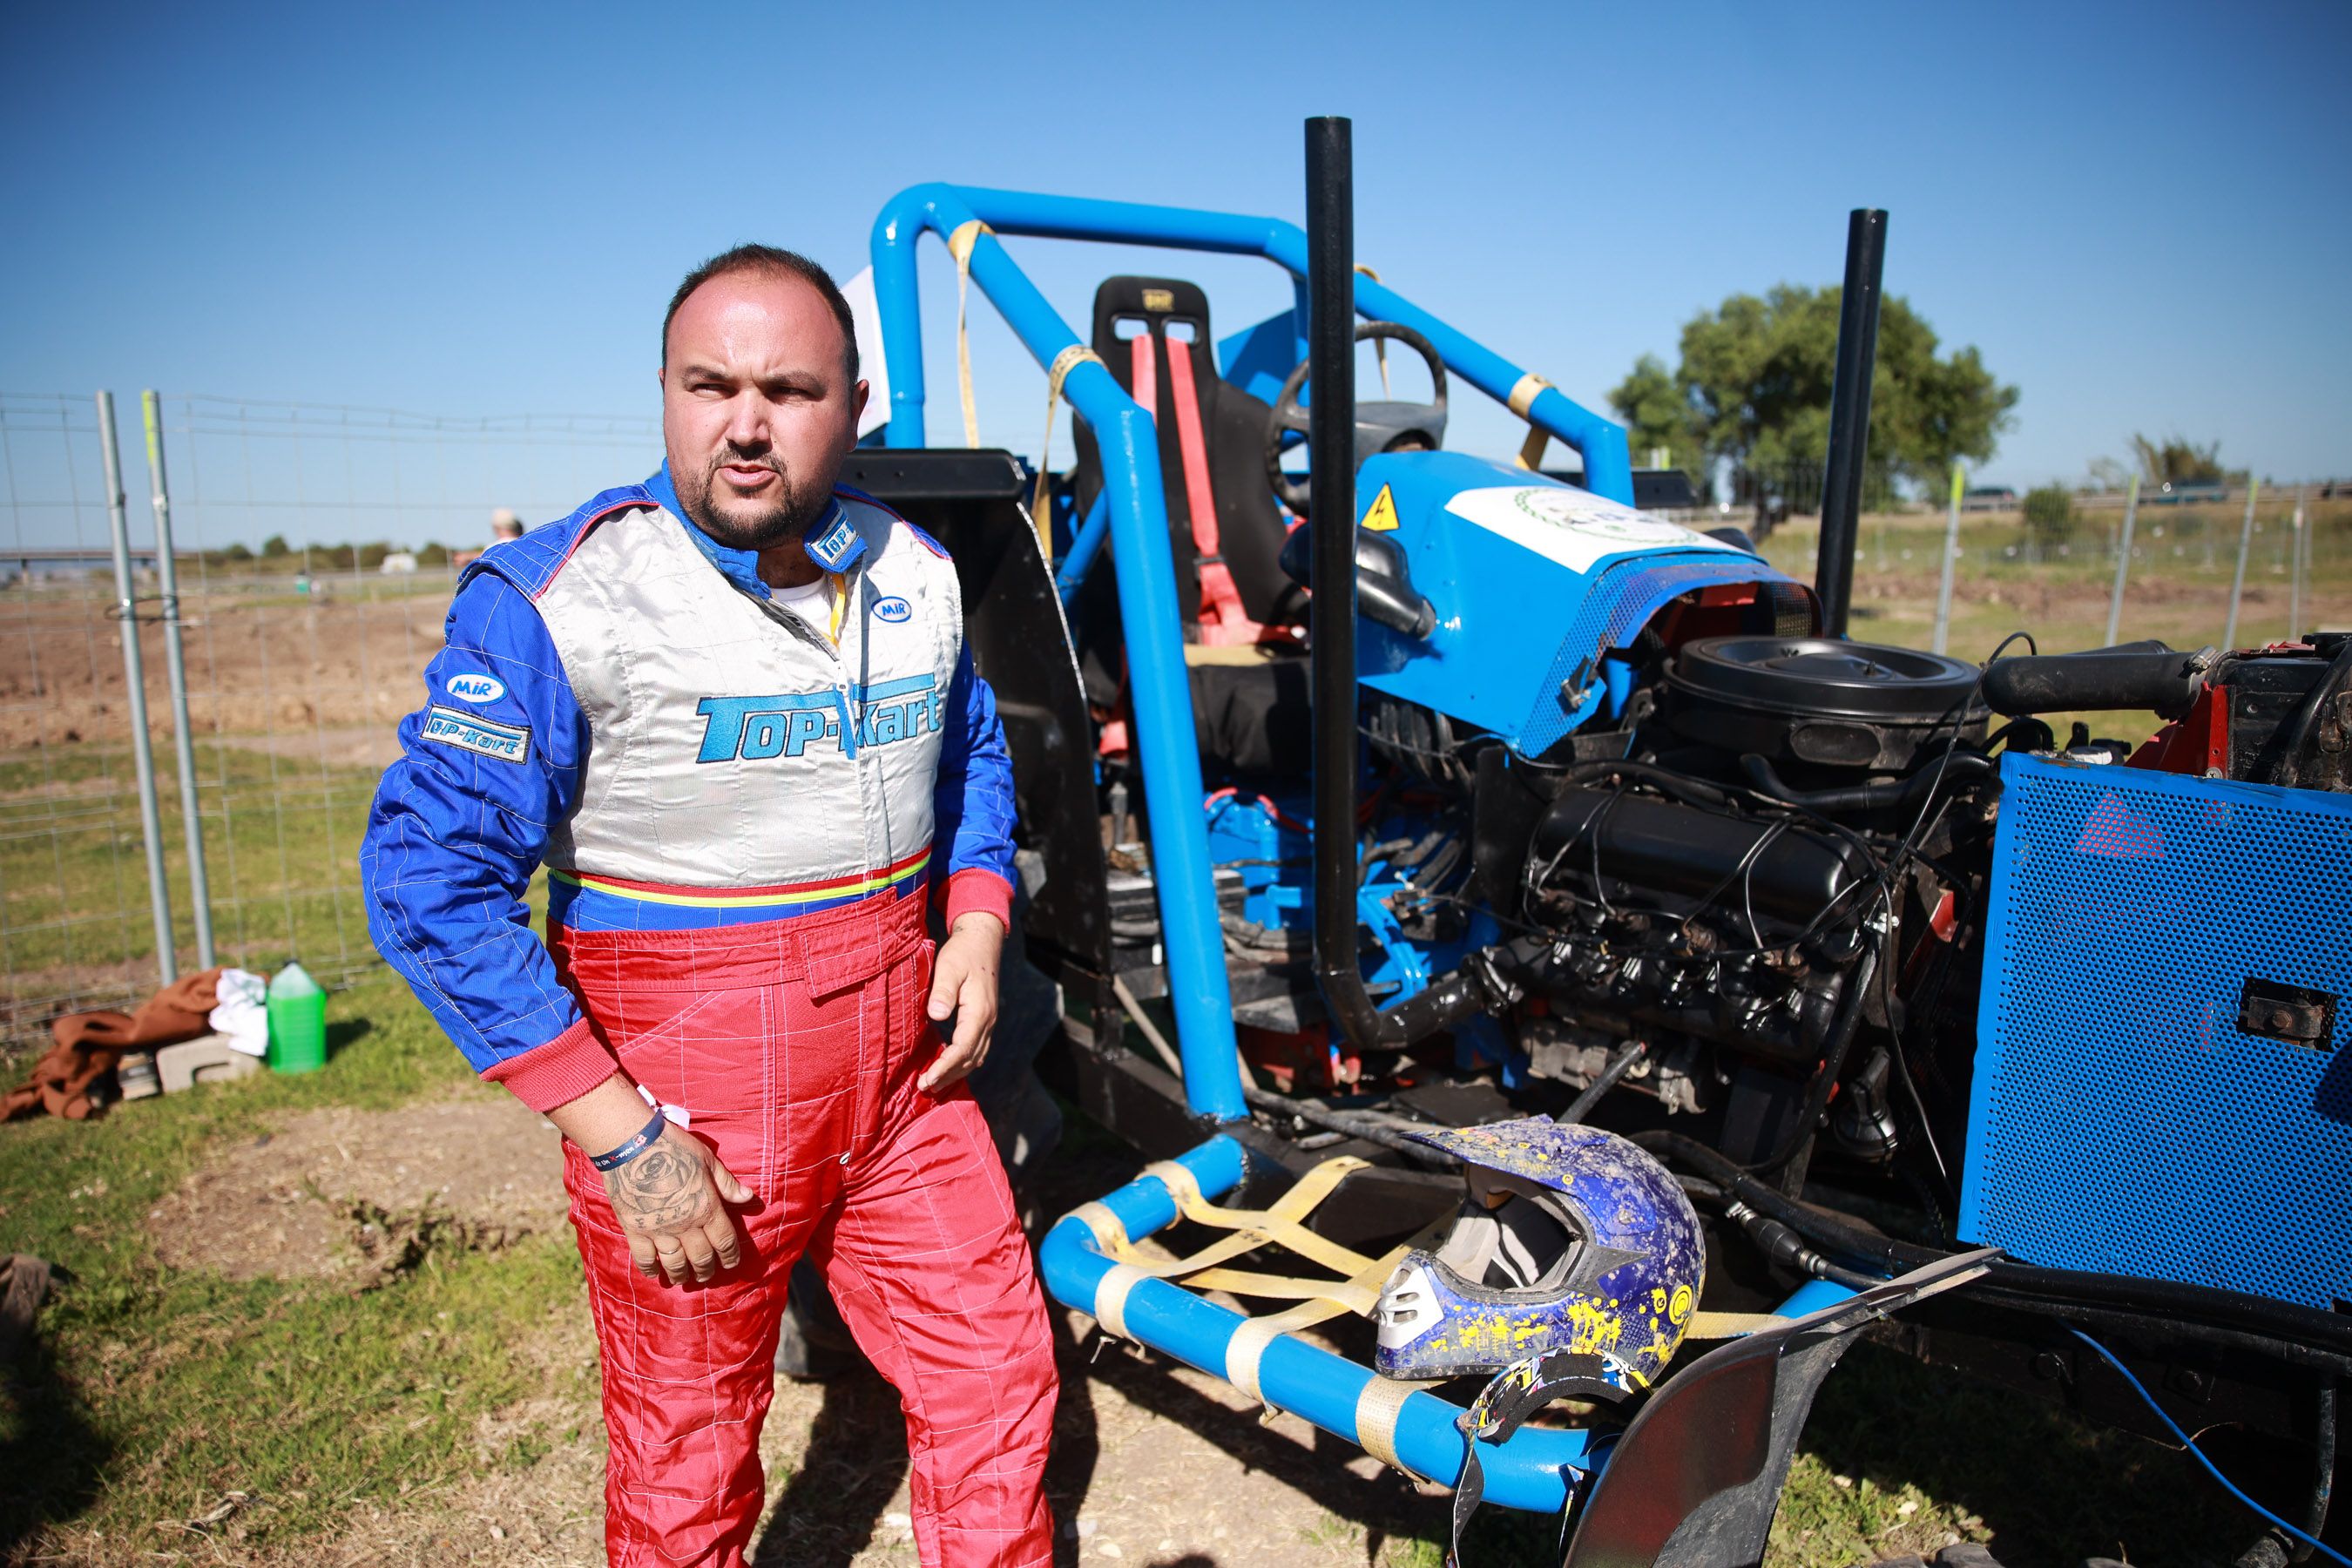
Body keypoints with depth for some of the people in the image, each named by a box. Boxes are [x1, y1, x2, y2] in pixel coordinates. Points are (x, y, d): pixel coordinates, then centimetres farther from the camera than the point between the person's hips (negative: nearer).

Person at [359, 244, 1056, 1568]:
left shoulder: (919, 575, 3)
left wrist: (976, 928, 2)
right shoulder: (557, 598, -15)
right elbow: (431, 877, -17)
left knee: (998, 1386, 15)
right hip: (686, 1109, -4)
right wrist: (619, 1138, -19)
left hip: (906, 1076, 5)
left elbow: (975, 756, 20)